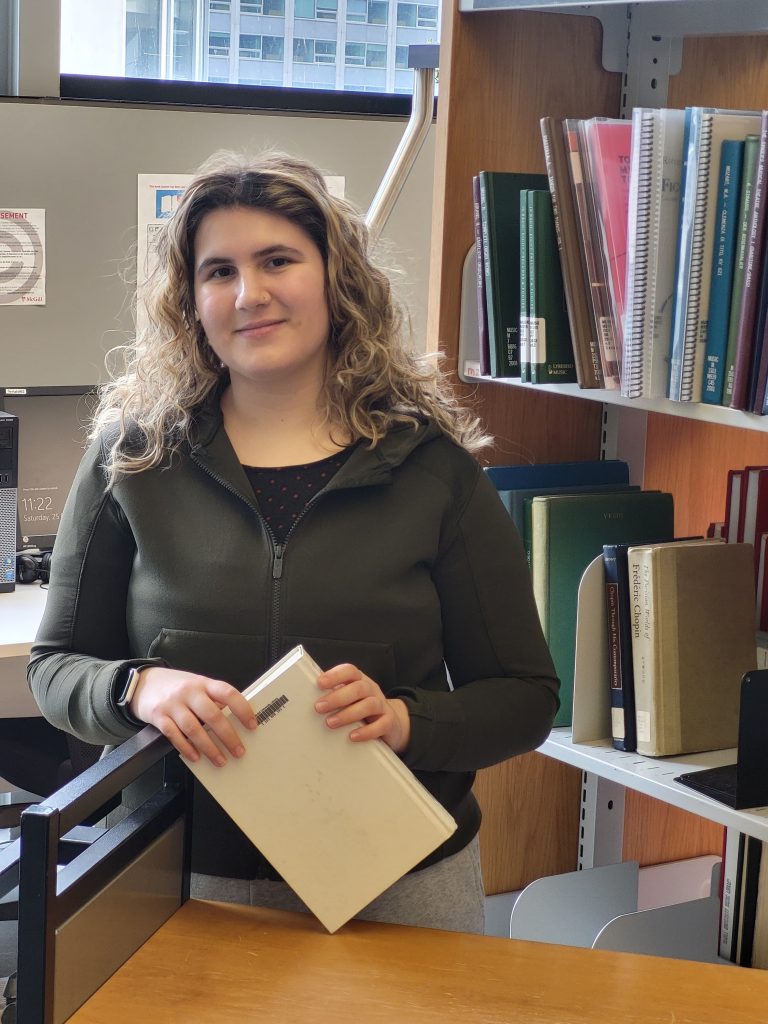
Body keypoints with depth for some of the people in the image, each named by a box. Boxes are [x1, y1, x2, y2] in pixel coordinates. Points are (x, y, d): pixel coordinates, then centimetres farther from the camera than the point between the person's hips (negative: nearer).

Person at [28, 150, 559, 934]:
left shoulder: (433, 466, -2)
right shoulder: (133, 458, -1)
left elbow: (524, 698, -1)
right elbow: (55, 665, 3)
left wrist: (403, 720, -20)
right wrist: (141, 689, -19)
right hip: (186, 883, 0)